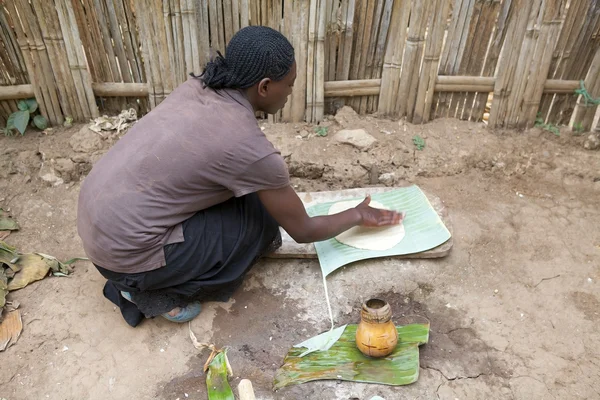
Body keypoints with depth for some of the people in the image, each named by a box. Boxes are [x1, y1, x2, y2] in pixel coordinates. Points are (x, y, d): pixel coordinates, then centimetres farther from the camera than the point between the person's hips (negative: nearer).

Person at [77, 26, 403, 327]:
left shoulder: (198, 87, 0)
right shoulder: (250, 148, -21)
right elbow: (303, 231, -8)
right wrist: (358, 216, 9)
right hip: (124, 251, -7)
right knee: (260, 219, -1)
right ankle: (157, 293, 7)